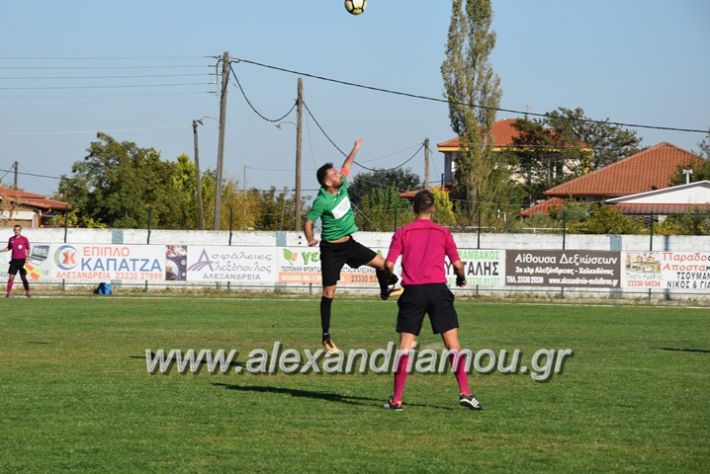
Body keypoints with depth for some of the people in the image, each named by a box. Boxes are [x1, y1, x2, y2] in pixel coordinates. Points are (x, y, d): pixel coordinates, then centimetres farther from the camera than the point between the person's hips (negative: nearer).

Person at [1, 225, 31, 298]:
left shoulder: (24, 239, -2)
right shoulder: (11, 239, 7)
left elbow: (28, 249, 3)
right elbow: (9, 248, 18)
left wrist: (27, 257, -10)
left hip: (22, 260, -2)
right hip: (14, 260, 2)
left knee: (23, 277, 3)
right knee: (11, 276, -3)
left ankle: (27, 292, 13)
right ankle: (8, 292, -1)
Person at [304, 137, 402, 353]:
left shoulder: (342, 186, -4)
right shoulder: (321, 201, -23)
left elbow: (346, 166, 16)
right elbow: (308, 222, -20)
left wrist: (355, 149, 19)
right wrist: (310, 239, -36)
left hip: (349, 243, 7)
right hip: (331, 249, -7)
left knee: (381, 263, 6)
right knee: (329, 291, -6)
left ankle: (386, 291, 40)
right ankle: (326, 336, -2)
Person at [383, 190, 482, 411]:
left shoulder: (402, 232, 8)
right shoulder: (443, 232, 8)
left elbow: (389, 264, 1)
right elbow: (457, 263, 5)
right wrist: (461, 278, 25)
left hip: (412, 290, 0)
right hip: (438, 289, 0)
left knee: (405, 345, 2)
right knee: (453, 343, 2)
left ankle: (396, 399, 0)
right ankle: (465, 393, -7)